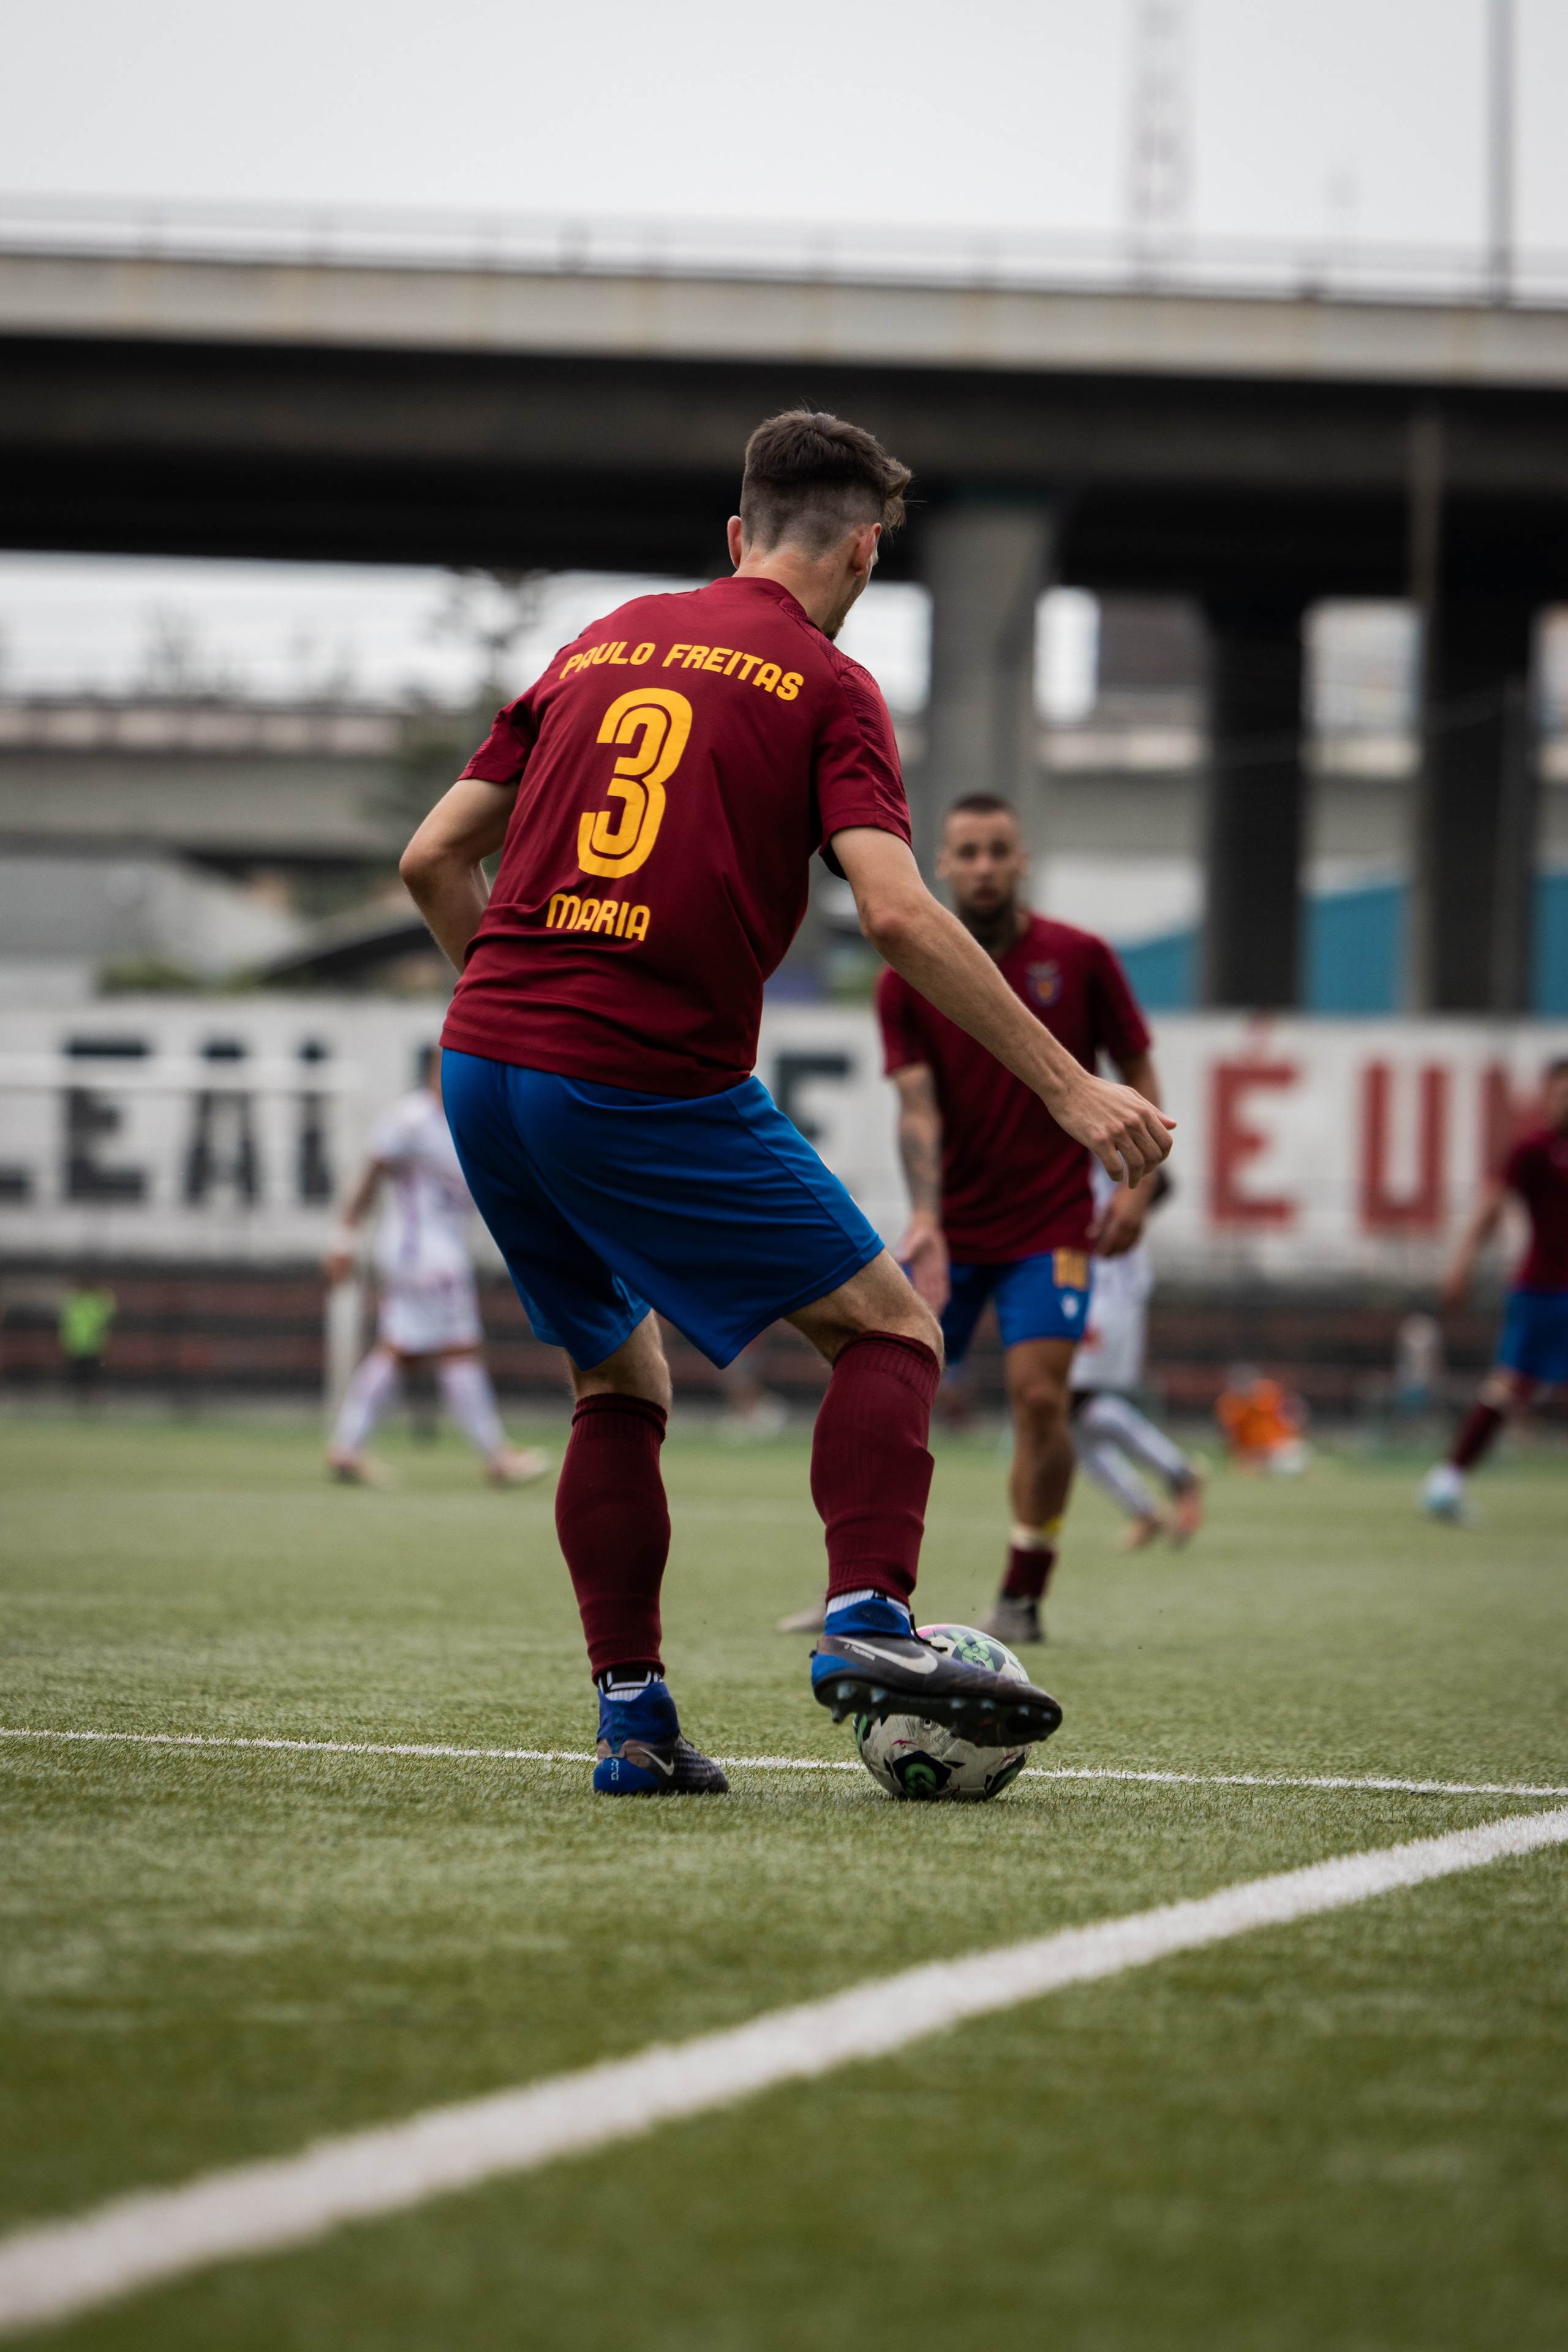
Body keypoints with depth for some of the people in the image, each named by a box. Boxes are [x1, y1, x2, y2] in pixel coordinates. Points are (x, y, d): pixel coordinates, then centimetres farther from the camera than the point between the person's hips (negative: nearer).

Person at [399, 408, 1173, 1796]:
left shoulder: (598, 649, 19)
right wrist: (1070, 1090, -12)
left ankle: (633, 1717, 13)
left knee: (620, 1384, 20)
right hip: (655, 1090, -6)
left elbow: (434, 859, 17)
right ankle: (869, 1621, -14)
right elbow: (898, 914, -12)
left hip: (485, 1066, 6)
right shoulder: (827, 688, 2)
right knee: (890, 1330, 5)